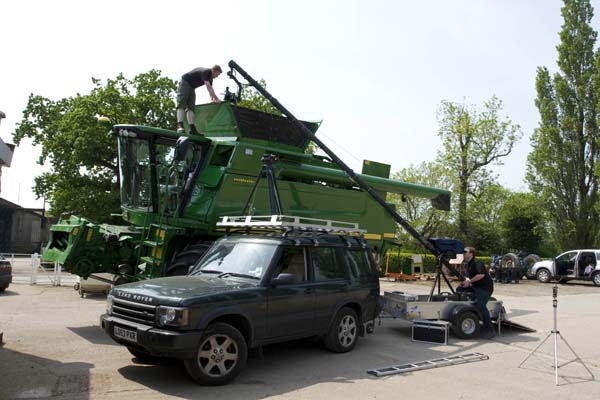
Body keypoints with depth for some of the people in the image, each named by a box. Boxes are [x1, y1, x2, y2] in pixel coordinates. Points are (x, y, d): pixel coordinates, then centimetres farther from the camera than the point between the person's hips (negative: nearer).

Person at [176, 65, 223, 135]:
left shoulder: (210, 77, 7)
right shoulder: (206, 72, -22)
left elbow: (210, 88, 10)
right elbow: (208, 86, -30)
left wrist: (213, 99, -1)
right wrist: (216, 98, -32)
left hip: (192, 87, 9)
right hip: (185, 82, -9)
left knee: (191, 108, -2)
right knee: (181, 105, -19)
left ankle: (192, 129, -10)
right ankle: (180, 126, -32)